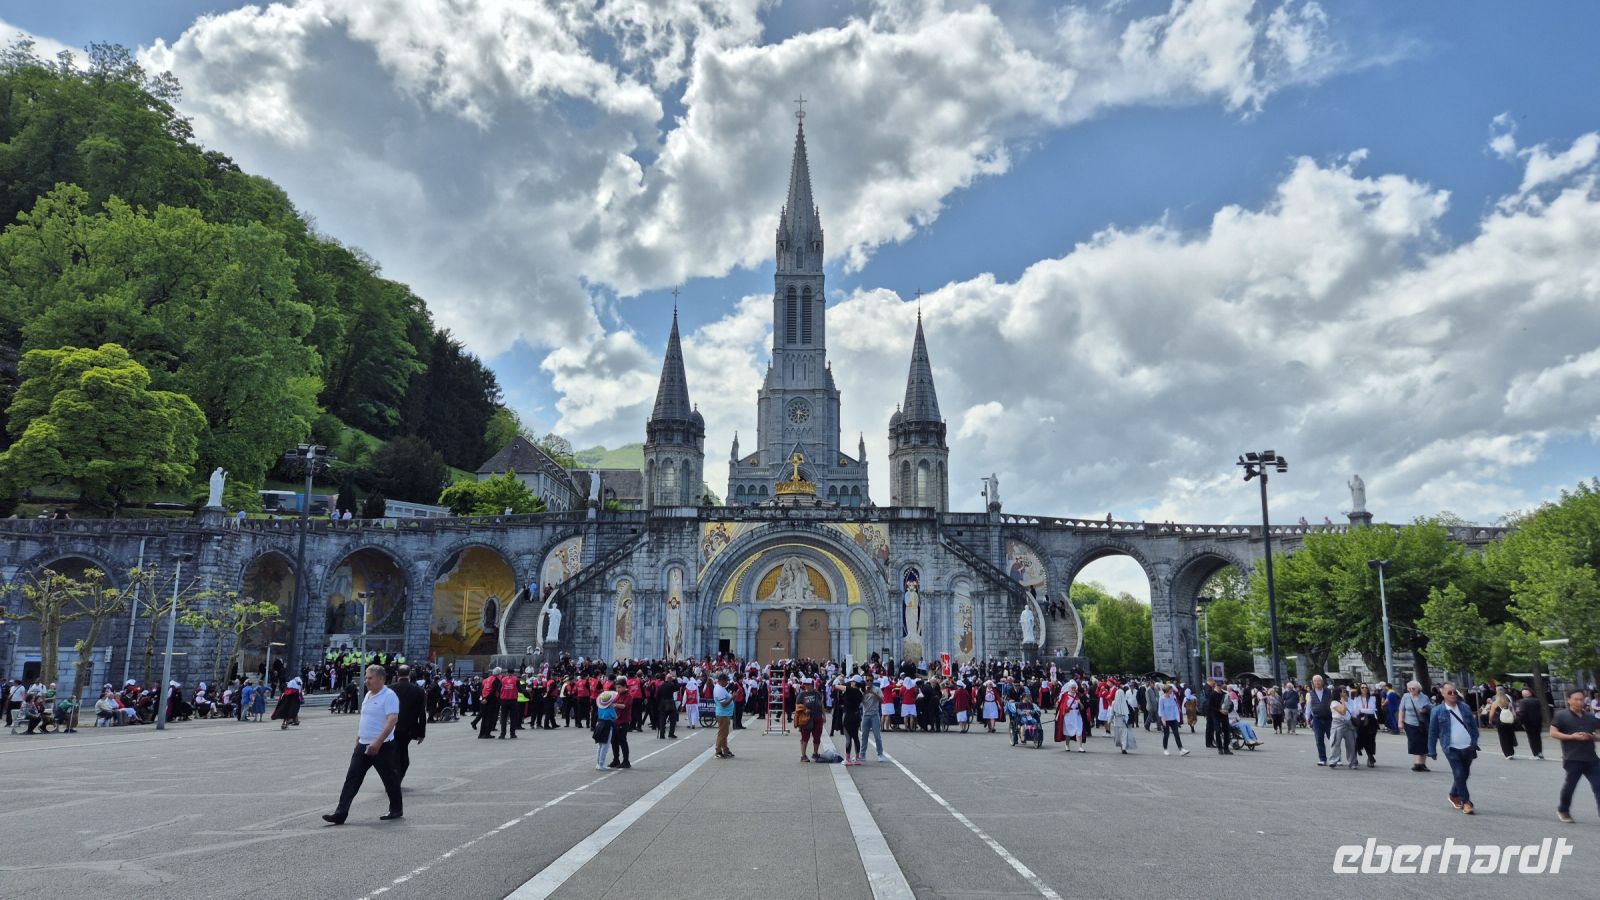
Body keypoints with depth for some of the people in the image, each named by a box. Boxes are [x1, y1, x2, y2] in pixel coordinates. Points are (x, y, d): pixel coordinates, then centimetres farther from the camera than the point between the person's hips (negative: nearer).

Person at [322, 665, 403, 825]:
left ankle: (397, 810, 20)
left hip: (381, 747, -8)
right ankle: (340, 813, 0)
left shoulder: (389, 696, -15)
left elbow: (392, 720, -24)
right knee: (352, 778, 1)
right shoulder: (368, 695, 13)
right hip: (363, 746, 8)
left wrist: (378, 742, -28)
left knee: (389, 779, 5)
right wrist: (358, 738, 21)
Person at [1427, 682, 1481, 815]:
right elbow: (1432, 733, -2)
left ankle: (1454, 795, 33)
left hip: (1468, 747, 4)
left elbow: (1474, 726, 12)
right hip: (1452, 749, -4)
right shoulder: (1438, 712, -6)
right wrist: (1432, 751, -1)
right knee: (1459, 775, -8)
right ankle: (1466, 802, 2)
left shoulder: (1465, 707, 5)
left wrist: (1475, 742, 5)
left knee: (1465, 774, 14)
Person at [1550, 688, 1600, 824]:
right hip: (1573, 759, -4)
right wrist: (1572, 737, -16)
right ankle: (1563, 810, 24)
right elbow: (1553, 733, -6)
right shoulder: (1561, 716, -1)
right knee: (1570, 785, 3)